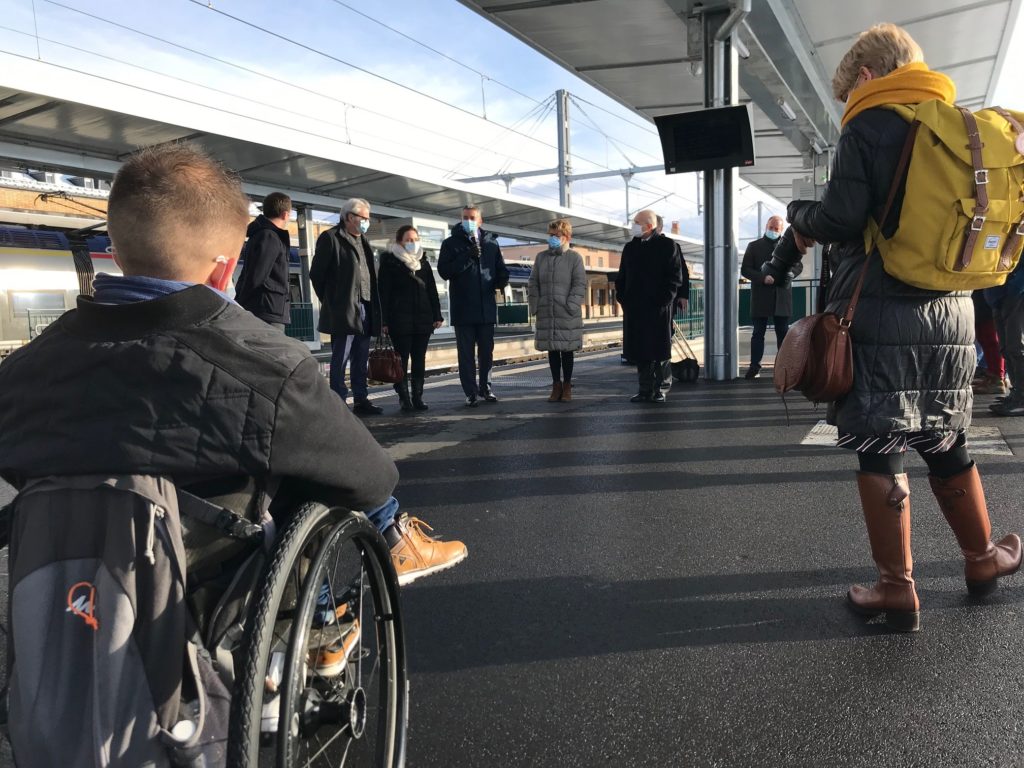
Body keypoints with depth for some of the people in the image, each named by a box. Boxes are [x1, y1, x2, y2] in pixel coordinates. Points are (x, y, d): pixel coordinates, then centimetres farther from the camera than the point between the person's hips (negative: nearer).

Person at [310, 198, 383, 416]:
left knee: (361, 359, 11)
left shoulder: (363, 240, 20)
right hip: (343, 311, -7)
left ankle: (361, 400, 17)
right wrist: (331, 302, -3)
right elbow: (316, 273, -5)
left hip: (365, 310, 8)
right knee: (340, 360, -4)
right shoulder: (330, 238, -3)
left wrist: (374, 306, 11)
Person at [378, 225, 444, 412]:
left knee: (420, 360, 4)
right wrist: (384, 320, -10)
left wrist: (437, 315, 7)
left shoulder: (424, 263, 14)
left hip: (423, 319, 4)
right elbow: (383, 292, -4)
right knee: (402, 360, -2)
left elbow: (432, 291, 15)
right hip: (400, 319, -4)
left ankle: (418, 397, 9)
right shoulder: (390, 262, 0)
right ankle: (404, 399, 2)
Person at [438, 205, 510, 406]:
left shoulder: (491, 243, 11)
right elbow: (444, 271, -8)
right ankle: (471, 393, 6)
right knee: (466, 353, 1)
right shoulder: (451, 243, 3)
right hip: (463, 308, -3)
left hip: (487, 307, 3)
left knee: (486, 352, 11)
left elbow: (501, 269, 17)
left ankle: (486, 388, 23)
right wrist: (467, 257, -17)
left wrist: (501, 281, -5)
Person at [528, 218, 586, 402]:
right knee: (552, 350, 8)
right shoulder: (541, 257, 11)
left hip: (567, 315, -3)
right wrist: (535, 306, 2)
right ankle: (556, 385, 16)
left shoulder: (574, 258, -1)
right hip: (546, 314, 3)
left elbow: (580, 285, -5)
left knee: (566, 351, 5)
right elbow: (533, 284, 11)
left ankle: (567, 386, 15)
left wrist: (571, 306, -14)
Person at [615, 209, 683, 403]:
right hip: (633, 307, 5)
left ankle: (661, 388, 12)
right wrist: (622, 297, 5)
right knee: (640, 351, 5)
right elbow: (622, 276, 18)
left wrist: (663, 300, -12)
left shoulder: (667, 246, -1)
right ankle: (645, 390, 13)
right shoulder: (630, 247, 15)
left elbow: (675, 277, -4)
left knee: (659, 350, 1)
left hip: (658, 308, -5)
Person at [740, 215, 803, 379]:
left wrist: (791, 273, -9)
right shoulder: (754, 246, 6)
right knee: (758, 333, 0)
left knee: (783, 332, 6)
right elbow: (745, 269, 0)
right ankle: (754, 366, 2)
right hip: (760, 296, -1)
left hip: (782, 296, 2)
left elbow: (799, 265, 15)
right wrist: (763, 278, -16)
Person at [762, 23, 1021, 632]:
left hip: (881, 314, -7)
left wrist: (800, 214, 7)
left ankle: (898, 589, 7)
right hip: (953, 314, 7)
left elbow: (842, 218, -16)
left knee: (881, 452, 1)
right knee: (948, 445, 20)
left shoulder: (870, 124, -5)